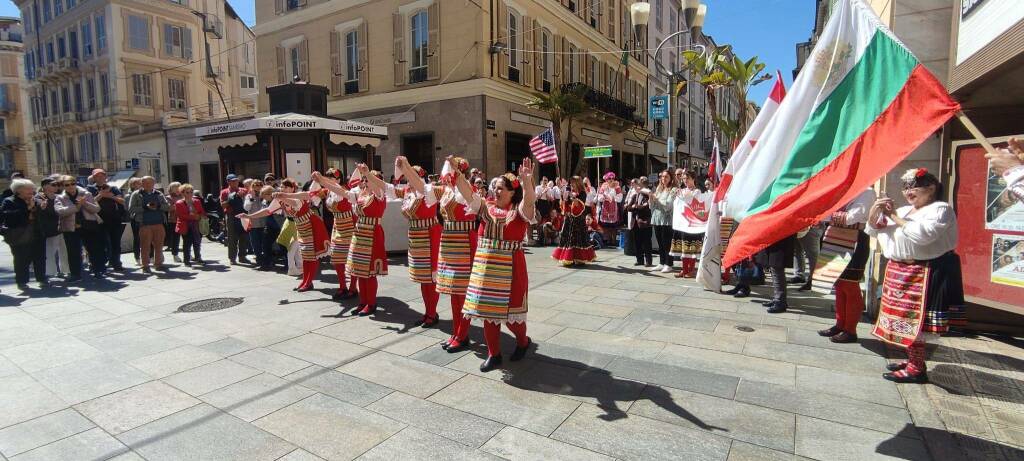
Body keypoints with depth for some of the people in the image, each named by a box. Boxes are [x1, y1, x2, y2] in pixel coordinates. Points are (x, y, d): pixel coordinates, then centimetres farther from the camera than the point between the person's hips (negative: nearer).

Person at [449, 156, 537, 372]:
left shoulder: (519, 211, -4)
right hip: (485, 267, 5)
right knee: (488, 309, 9)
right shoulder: (486, 208, 8)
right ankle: (494, 354, 23)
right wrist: (456, 173, -13)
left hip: (510, 268, -4)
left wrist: (527, 180, -41)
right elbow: (467, 194, -1)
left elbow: (529, 200, -25)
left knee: (511, 309, 5)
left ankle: (523, 341, 36)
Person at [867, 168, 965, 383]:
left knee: (913, 319, -7)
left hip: (923, 274, -8)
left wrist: (894, 217, -14)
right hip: (899, 272, 8)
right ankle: (913, 360, 23)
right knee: (903, 318, 12)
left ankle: (917, 369, 0)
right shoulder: (903, 211, 18)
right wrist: (875, 210, -2)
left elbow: (922, 234, -22)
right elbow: (873, 229, 16)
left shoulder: (941, 209, -4)